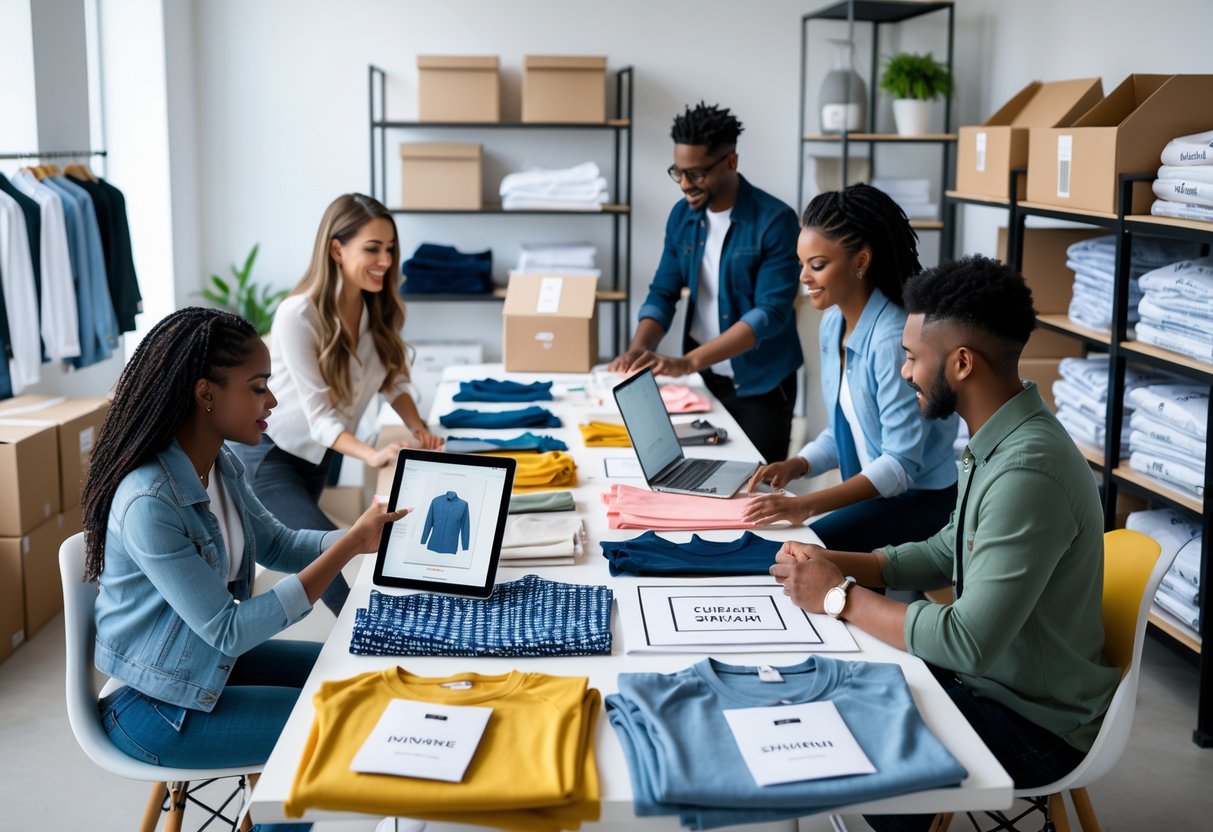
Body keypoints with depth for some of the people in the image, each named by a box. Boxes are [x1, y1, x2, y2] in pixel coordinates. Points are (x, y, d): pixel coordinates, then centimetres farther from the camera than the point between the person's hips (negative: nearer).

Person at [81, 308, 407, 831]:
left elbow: (277, 545, 10)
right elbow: (229, 630, -28)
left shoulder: (221, 464, -5)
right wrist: (348, 547, -29)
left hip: (214, 658, 8)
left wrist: (369, 534, -8)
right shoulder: (148, 503, -31)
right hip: (158, 706, -8)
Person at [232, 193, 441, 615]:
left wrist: (417, 427, -15)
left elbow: (393, 379, 4)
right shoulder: (298, 315, -27)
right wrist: (372, 454, -43)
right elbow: (318, 413, -29)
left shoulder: (379, 310, -7)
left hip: (318, 454, 7)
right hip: (270, 453, -7)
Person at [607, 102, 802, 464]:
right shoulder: (682, 216, 2)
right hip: (703, 380, 5)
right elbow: (663, 293, 4)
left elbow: (771, 312, -23)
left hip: (761, 387, -5)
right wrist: (638, 348, -17)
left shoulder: (774, 220, -17)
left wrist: (689, 361, -32)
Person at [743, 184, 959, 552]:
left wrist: (808, 504, -29)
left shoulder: (893, 339, -23)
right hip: (873, 493, 7)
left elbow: (901, 464, -23)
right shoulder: (833, 325, 3)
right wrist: (796, 465, -4)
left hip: (921, 499, -7)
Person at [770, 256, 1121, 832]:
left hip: (1033, 721, -9)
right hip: (988, 673, 9)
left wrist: (840, 597, -21)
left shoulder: (1028, 474, -31)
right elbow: (949, 551, 13)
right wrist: (834, 563, -1)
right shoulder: (994, 443, 0)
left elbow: (970, 643, -32)